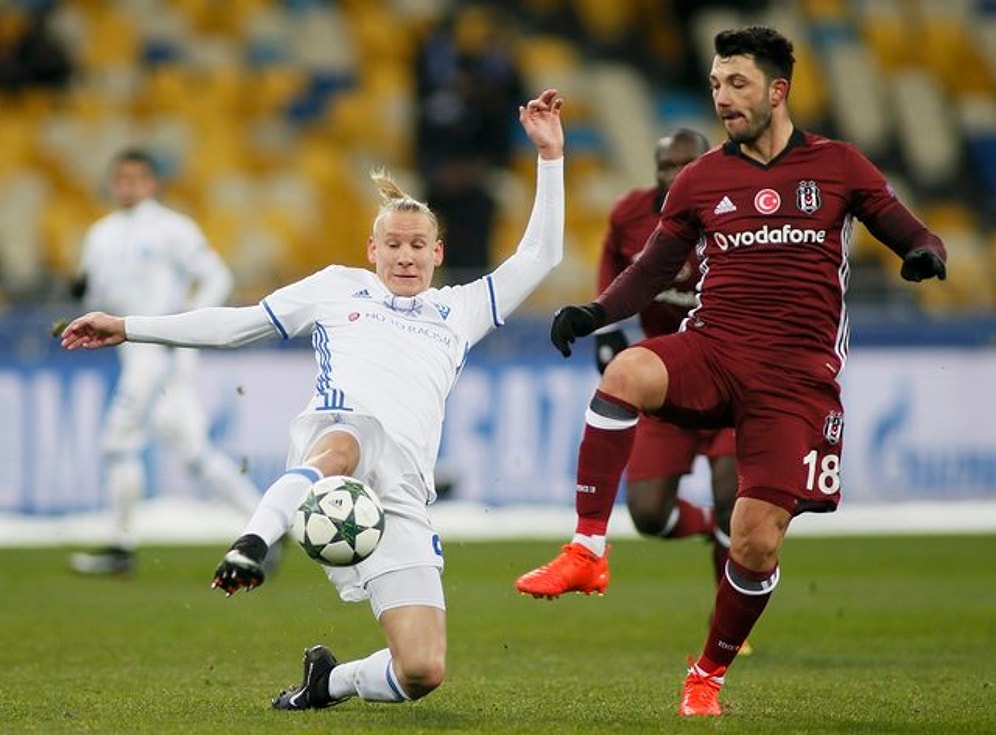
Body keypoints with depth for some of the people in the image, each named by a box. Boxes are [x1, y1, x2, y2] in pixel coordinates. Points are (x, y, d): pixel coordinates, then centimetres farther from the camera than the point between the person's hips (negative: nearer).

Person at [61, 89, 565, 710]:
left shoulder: (459, 310, 30)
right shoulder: (338, 288, 26)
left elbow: (539, 257, 27)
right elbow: (237, 325, 27)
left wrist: (550, 156, 20)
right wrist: (129, 329, 23)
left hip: (403, 490, 2)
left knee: (424, 671, -14)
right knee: (345, 445, -47)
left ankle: (332, 681, 13)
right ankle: (252, 545, -60)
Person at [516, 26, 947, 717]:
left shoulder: (837, 165, 6)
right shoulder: (701, 180, 11)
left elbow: (906, 232, 9)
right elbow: (653, 269, 16)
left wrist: (926, 253, -15)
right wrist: (596, 312, -1)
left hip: (798, 378, -1)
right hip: (712, 349, 1)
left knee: (757, 541, -8)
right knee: (627, 373, -33)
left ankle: (710, 673, 18)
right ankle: (589, 550, -29)